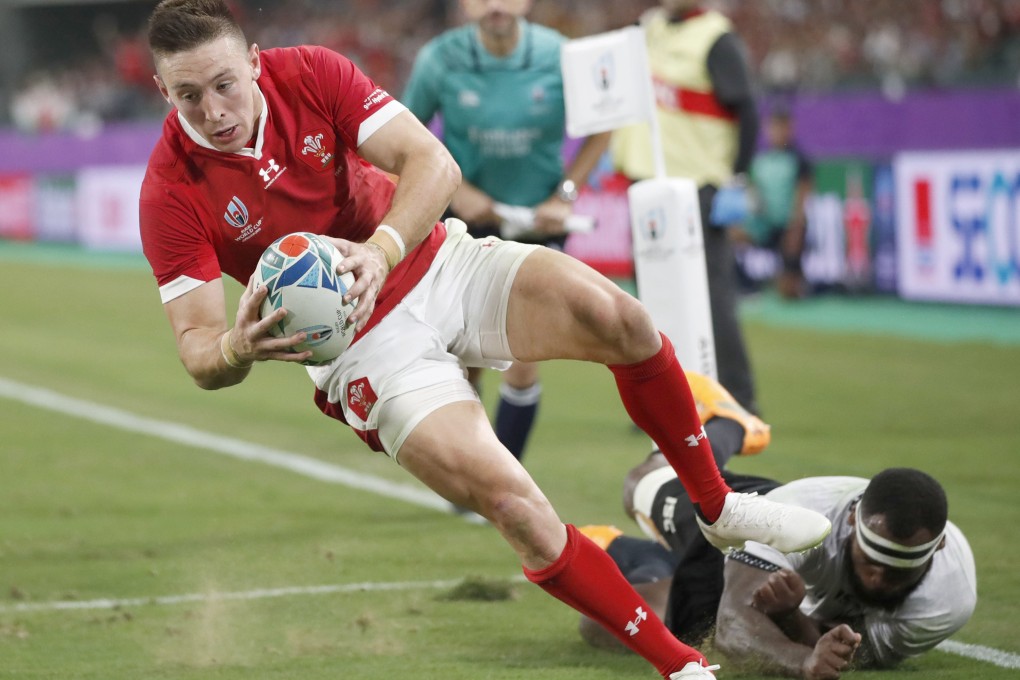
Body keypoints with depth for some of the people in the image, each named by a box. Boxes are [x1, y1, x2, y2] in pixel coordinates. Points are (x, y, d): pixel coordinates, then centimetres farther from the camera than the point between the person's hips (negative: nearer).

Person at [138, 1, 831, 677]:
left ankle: (718, 506, 4)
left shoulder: (312, 73, -12)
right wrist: (240, 347, -41)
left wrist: (382, 250, -36)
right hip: (367, 347, -3)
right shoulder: (172, 193, -17)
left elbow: (433, 163, -17)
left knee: (618, 317, -21)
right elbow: (199, 351, -16)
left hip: (438, 262, 3)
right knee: (509, 500, -23)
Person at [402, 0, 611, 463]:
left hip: (537, 221, 0)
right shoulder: (440, 60, -12)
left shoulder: (561, 57, -13)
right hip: (465, 219, 0)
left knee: (521, 361, -8)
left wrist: (565, 195, -6)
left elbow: (600, 130, 4)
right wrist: (455, 189, -11)